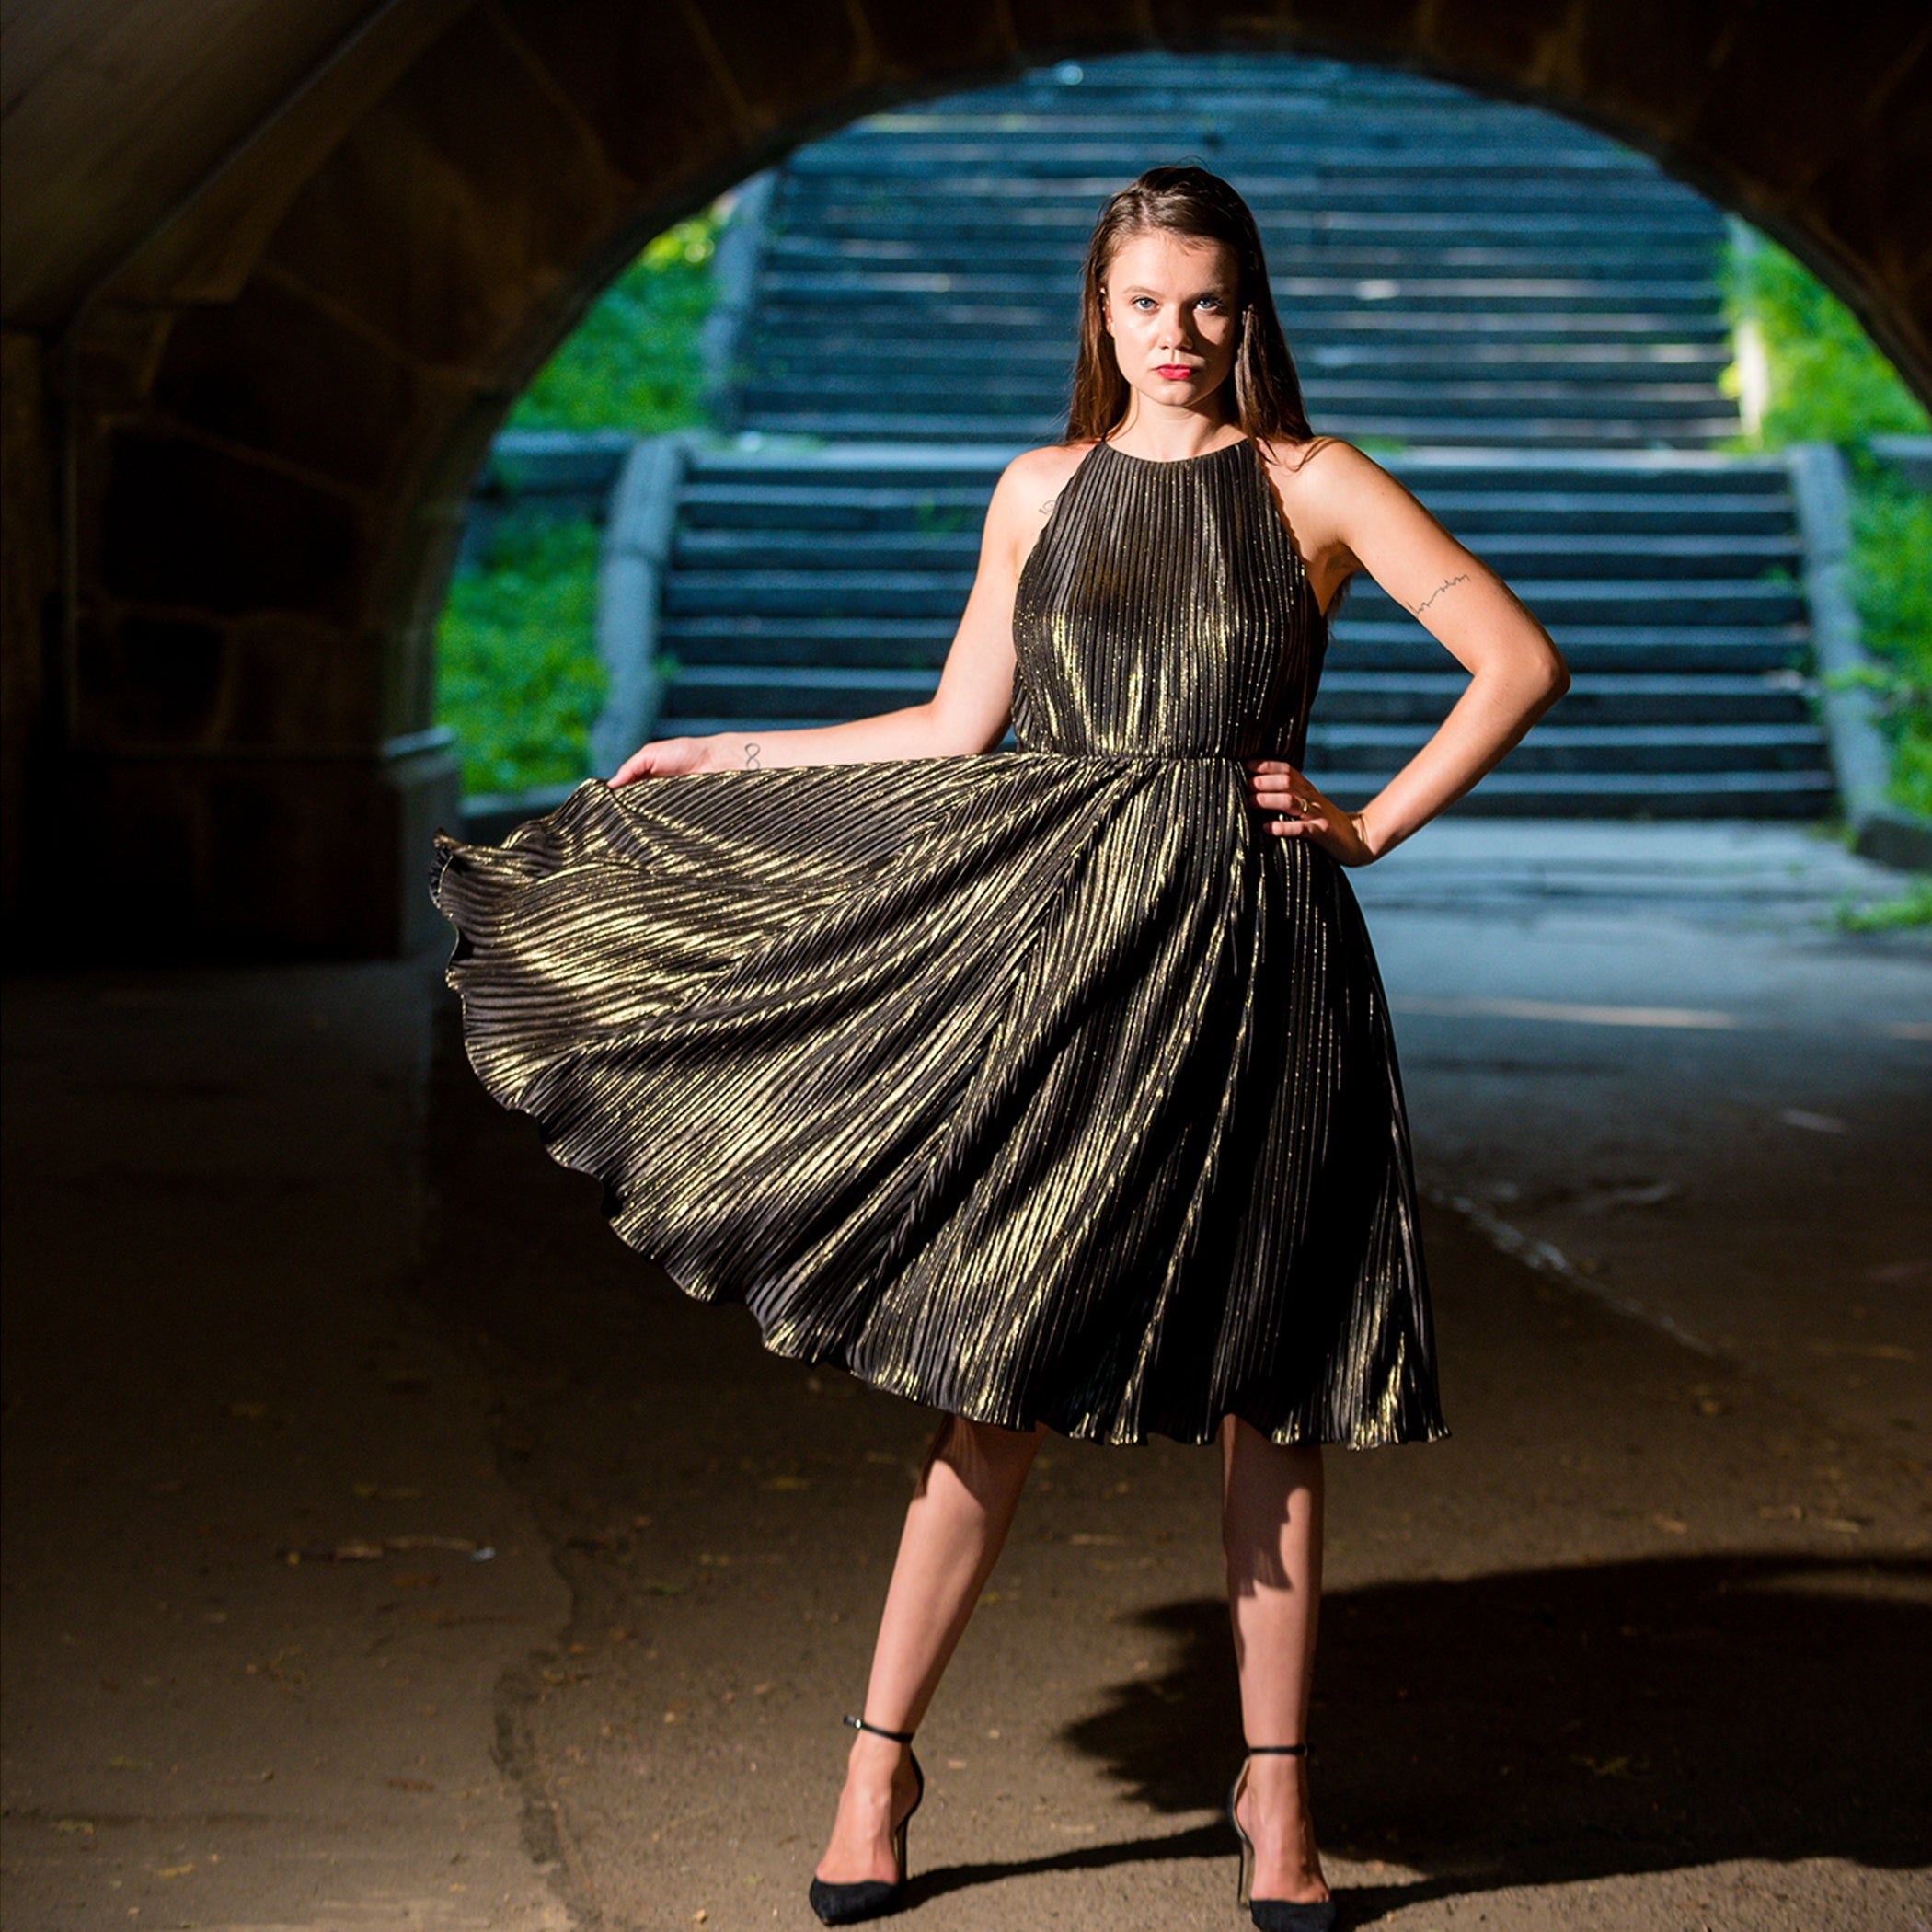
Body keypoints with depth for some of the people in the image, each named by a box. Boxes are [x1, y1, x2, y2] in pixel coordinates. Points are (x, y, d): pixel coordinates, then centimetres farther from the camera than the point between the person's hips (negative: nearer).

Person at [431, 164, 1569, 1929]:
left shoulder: (1316, 485, 4)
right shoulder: (1042, 490, 11)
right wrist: (718, 760, 19)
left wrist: (1375, 825, -3)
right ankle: (882, 1760, 9)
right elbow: (957, 730, 16)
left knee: (1261, 1381, 3)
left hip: (1248, 952, -1)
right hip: (1056, 940, 1)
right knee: (995, 1362, -1)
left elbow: (1520, 661, 0)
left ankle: (1275, 1788, 13)